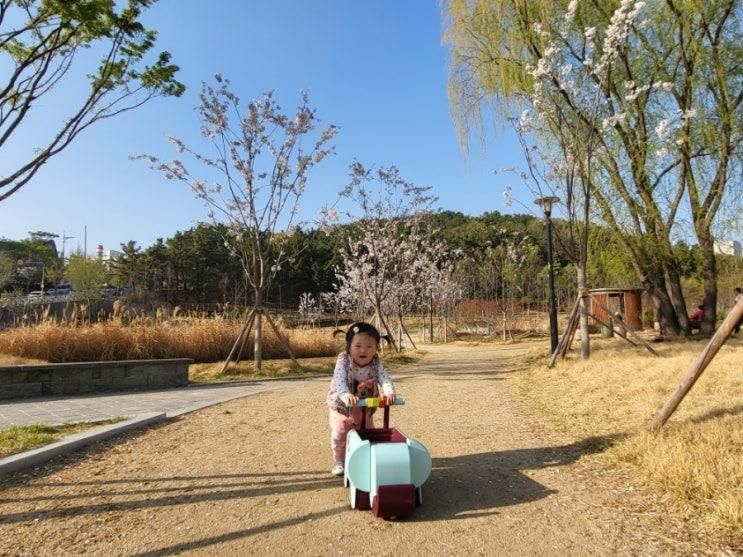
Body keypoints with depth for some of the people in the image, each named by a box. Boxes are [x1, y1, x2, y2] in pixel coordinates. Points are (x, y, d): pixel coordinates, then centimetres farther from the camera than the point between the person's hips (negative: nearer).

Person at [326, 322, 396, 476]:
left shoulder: (376, 364, -16)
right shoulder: (343, 361, -26)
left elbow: (385, 378, -28)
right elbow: (338, 380, -40)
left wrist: (389, 393, -51)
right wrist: (346, 395, -61)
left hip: (365, 409, 3)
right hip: (342, 407, -2)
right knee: (339, 435, 4)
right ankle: (339, 461, 26)